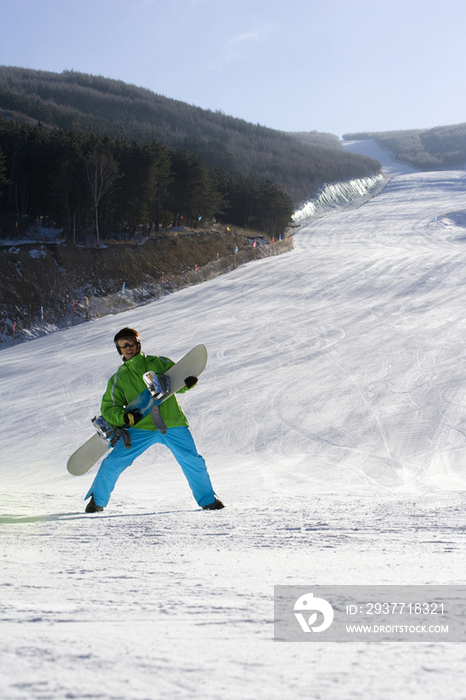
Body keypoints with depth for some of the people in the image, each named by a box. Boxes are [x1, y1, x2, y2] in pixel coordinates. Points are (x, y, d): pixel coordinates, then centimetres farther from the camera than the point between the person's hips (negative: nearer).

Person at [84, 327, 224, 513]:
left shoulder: (159, 363, 10)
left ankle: (208, 500, 12)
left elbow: (178, 380, 13)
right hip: (141, 428, 0)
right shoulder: (119, 378, 10)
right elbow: (108, 407, 6)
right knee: (113, 462, -7)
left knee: (192, 461, -10)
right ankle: (98, 500, 15)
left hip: (172, 423, 0)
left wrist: (189, 382, -12)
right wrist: (125, 417, -15)